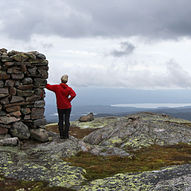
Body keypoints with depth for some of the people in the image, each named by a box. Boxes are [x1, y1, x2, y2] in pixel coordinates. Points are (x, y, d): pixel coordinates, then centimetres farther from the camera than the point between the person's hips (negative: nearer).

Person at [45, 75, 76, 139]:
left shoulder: (56, 87, -6)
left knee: (60, 120, 10)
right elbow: (73, 94, -21)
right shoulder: (68, 88, -6)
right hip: (67, 107, -1)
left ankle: (61, 135, 10)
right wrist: (69, 100, -9)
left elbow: (48, 86, -5)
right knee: (67, 120, 5)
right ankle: (66, 135, 5)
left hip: (60, 107, 1)